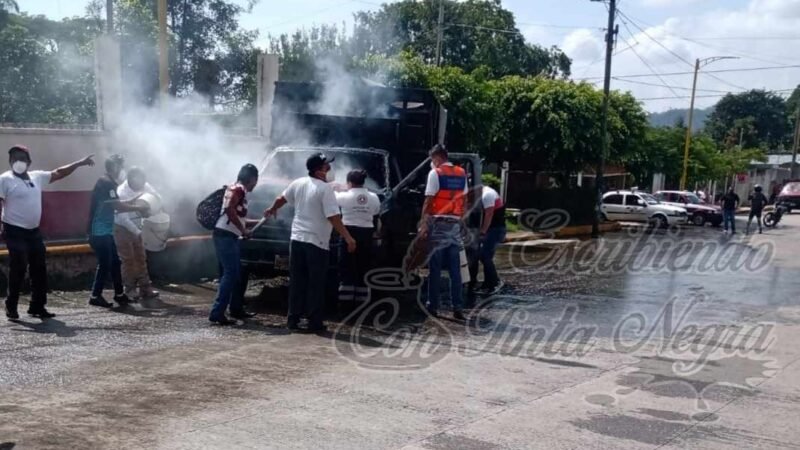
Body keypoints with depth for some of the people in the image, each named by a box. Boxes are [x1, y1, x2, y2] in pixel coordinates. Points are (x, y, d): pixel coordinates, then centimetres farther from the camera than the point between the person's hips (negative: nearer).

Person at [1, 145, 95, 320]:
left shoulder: (37, 177, 11)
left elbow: (58, 174, 19)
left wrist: (80, 163, 16)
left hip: (34, 231, 7)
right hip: (15, 232, -7)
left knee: (39, 269, 7)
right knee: (18, 269, -8)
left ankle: (37, 306, 16)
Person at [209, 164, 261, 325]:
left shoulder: (239, 191, 20)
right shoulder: (238, 189, -9)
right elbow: (229, 210, -26)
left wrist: (260, 221, 34)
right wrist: (243, 230, -19)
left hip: (230, 237, 10)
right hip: (225, 236, -10)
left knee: (236, 274, 16)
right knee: (230, 274, -12)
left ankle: (236, 309, 25)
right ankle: (217, 313, -14)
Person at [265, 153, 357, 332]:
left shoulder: (298, 183, 6)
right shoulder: (325, 188, -14)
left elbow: (281, 198, 22)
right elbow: (333, 217, -20)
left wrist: (272, 209, 42)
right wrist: (348, 237, -19)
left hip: (297, 239, 6)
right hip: (317, 243, -6)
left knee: (297, 282, 13)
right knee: (316, 284, 2)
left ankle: (293, 320, 16)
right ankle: (315, 322, 5)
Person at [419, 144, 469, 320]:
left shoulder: (435, 173, -7)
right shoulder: (461, 174, 11)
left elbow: (429, 200, -12)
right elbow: (464, 200, 11)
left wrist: (423, 222, -9)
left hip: (438, 222, -5)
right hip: (455, 224, 5)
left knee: (435, 267, 1)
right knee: (455, 268, 6)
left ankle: (433, 306, 5)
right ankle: (457, 308, 4)